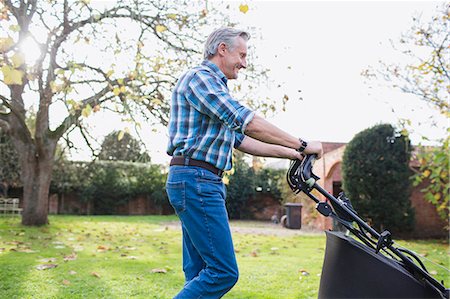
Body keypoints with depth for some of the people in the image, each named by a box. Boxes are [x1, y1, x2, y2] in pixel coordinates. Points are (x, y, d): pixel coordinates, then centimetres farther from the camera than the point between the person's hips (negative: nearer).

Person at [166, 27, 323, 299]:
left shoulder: (214, 87, 24)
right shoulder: (199, 77, -8)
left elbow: (241, 140, 24)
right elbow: (249, 123, -17)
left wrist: (289, 153, 19)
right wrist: (302, 145, -11)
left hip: (204, 183, 11)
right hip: (196, 180, -10)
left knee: (200, 271, 11)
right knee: (223, 271, -11)